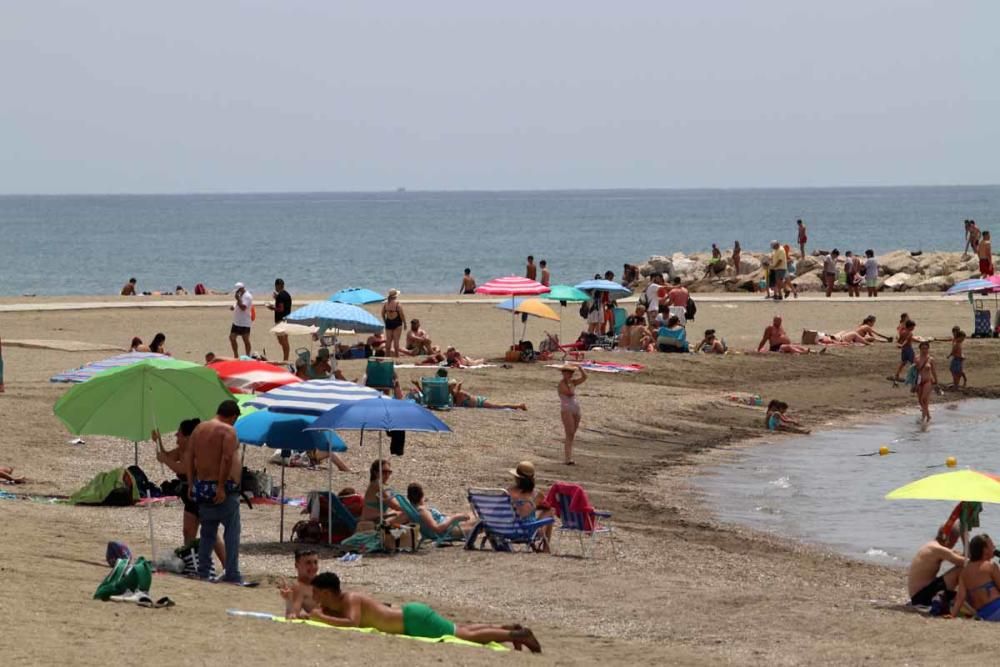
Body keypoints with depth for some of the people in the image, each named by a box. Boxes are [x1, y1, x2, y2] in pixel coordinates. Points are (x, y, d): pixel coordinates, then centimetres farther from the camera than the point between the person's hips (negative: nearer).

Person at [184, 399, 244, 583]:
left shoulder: (199, 429, 13)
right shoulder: (228, 431, -9)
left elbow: (188, 456, 10)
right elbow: (226, 459, -20)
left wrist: (191, 484, 9)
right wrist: (221, 486, -19)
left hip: (202, 486, 7)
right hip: (224, 488, -7)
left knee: (207, 532, 17)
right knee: (232, 531, -2)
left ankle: (203, 571, 16)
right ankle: (232, 574, -7)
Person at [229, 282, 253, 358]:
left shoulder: (247, 296, -14)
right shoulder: (241, 296, 17)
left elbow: (243, 307, -25)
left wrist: (238, 299, -22)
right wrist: (233, 307, 6)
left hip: (244, 323, -10)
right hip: (236, 322, 10)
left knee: (246, 340, -2)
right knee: (232, 337, 7)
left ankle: (248, 356, 5)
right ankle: (236, 355, 16)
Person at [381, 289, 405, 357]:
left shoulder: (385, 303, 2)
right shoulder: (398, 303, -13)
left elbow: (383, 314, 7)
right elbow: (401, 314, -14)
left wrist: (385, 322, 19)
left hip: (388, 322, 5)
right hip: (397, 323, -5)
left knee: (388, 341, 11)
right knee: (396, 341, 0)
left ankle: (387, 356, 13)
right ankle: (397, 356, 0)